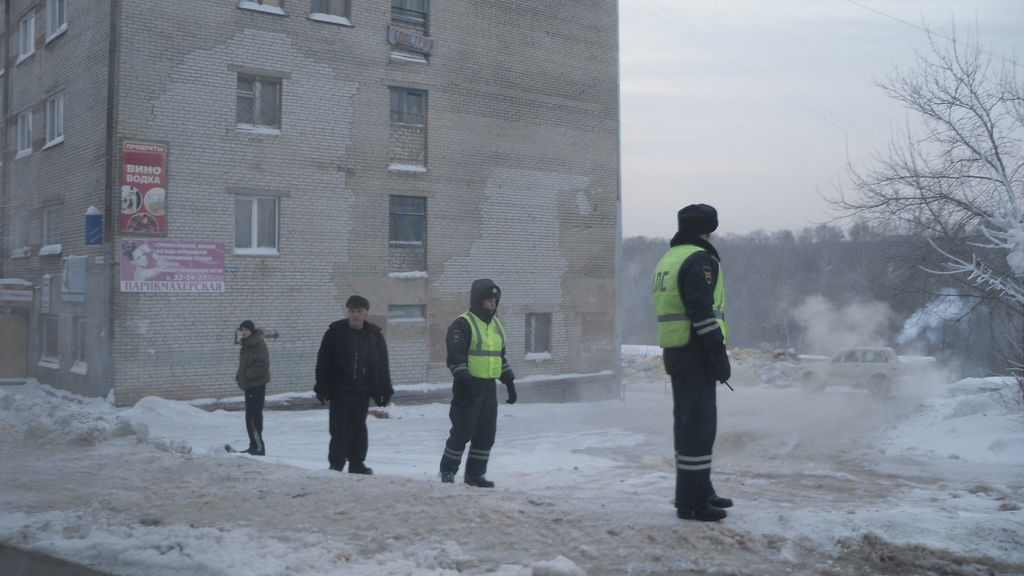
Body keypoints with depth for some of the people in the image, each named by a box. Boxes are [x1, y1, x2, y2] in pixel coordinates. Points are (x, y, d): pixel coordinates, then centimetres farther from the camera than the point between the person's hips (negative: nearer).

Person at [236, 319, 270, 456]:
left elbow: (262, 365, -22)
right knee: (255, 415, 13)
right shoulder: (246, 345, 16)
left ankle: (258, 447, -9)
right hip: (249, 385, 10)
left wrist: (247, 376, -18)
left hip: (257, 384, -10)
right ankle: (255, 446, 20)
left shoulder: (259, 344, -14)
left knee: (253, 416, -11)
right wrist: (240, 375, 8)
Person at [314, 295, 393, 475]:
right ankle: (336, 464, 5)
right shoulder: (335, 332, -1)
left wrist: (385, 390, 5)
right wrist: (322, 386, -6)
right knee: (340, 429, -3)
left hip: (362, 392, 2)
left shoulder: (374, 335, 5)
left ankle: (357, 463, 18)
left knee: (359, 428, 9)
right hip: (339, 391, -2)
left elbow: (382, 365, 9)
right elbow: (323, 362, 0)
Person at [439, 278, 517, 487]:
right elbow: (455, 357, -16)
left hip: (489, 388, 7)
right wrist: (463, 380, -25)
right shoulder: (462, 324, -8)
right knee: (463, 431, -3)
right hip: (468, 388, -7)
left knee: (486, 434, 7)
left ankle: (475, 474, 17)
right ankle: (447, 470, 14)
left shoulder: (496, 324, 17)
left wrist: (509, 382, 22)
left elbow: (501, 356, 26)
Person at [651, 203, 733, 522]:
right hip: (695, 352, -10)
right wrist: (719, 354, -19)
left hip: (674, 351, 10)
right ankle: (691, 501, -5)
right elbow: (702, 312, -21)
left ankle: (701, 491, 28)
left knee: (688, 421, 17)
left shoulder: (667, 260, 18)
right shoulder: (699, 259, -12)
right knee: (699, 423, -7)